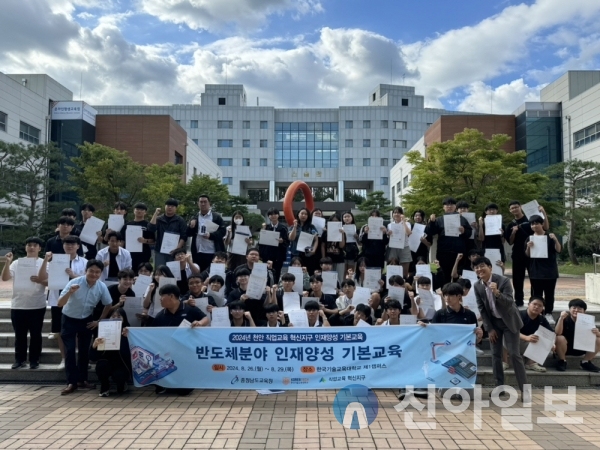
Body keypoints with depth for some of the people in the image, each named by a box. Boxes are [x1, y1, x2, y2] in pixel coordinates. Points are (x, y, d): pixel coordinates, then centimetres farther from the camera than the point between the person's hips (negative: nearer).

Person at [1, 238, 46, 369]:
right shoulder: (17, 263, 6)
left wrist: (40, 280, -27)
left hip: (37, 306, -2)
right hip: (18, 305, 2)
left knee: (35, 334, 6)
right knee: (19, 335, 10)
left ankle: (34, 360, 17)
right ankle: (19, 359, 21)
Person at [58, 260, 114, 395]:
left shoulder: (102, 287, -15)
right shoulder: (74, 282, -25)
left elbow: (108, 305, 1)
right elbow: (60, 303, -27)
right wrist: (69, 292, -44)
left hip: (86, 320, 3)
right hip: (69, 320, -3)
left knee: (84, 351, 9)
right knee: (70, 351, -8)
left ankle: (82, 379, 23)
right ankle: (71, 383, 1)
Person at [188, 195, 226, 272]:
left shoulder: (216, 216, 1)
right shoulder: (195, 217, 13)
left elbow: (222, 231, -5)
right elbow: (188, 233, 10)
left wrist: (210, 235, -20)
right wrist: (191, 227, -11)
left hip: (213, 253, -3)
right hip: (198, 253, 3)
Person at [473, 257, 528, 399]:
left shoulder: (503, 281, -21)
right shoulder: (477, 286, -8)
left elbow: (509, 303, -27)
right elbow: (481, 308, -1)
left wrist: (497, 293, -45)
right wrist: (489, 328, -3)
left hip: (509, 320, -4)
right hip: (493, 322, 4)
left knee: (514, 354, -6)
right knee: (495, 354, 6)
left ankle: (524, 389, 2)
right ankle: (499, 386, 17)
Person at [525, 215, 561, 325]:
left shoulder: (550, 236, 0)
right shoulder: (530, 238, 4)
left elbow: (558, 250, -7)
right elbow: (527, 255, 4)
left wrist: (555, 240, -23)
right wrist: (528, 247, -16)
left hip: (550, 270, -1)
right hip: (535, 271, 1)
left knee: (549, 293, 5)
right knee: (536, 294, 4)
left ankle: (549, 314, 11)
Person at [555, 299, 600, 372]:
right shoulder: (565, 319, -15)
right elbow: (557, 333, -28)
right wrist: (561, 318, -39)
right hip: (565, 348, -3)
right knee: (560, 338, -36)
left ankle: (585, 362, 4)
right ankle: (562, 361, -8)